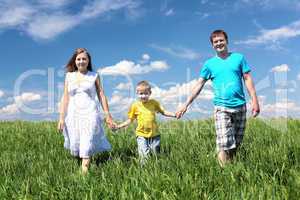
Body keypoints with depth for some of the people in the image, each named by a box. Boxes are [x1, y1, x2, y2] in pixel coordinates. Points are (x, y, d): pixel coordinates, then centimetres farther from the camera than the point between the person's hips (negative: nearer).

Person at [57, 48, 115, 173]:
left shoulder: (94, 76, 7)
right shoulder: (69, 76, 11)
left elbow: (101, 95, 5)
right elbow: (65, 97, 10)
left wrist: (108, 115, 0)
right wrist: (61, 117, 4)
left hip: (90, 114, -2)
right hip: (73, 114, 2)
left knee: (86, 146, -12)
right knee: (74, 149, 3)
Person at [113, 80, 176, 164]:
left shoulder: (154, 102, 4)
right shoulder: (135, 105, 1)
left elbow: (163, 112, 10)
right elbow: (130, 120, 7)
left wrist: (174, 114, -5)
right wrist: (118, 126, -2)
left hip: (154, 134, 2)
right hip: (141, 135, -1)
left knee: (156, 155, 8)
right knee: (144, 157, -9)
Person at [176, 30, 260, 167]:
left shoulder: (239, 58, 8)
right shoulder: (209, 63, 7)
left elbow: (247, 79, 7)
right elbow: (199, 85, 6)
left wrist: (254, 100, -2)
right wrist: (186, 105, 1)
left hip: (240, 106, 2)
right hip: (221, 108, -1)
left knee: (236, 144, 6)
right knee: (224, 144, -12)